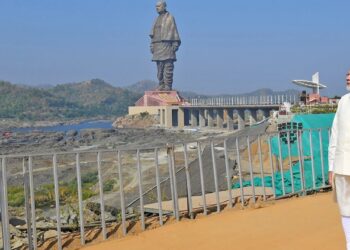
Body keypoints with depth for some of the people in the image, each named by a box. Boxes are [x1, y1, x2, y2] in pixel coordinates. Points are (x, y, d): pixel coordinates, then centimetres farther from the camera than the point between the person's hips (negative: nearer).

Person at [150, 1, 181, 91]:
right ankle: (161, 85, 8)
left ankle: (168, 86, -10)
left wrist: (175, 44, -11)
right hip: (158, 46, 7)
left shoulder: (170, 17, 2)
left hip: (167, 45, -7)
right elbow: (153, 34, 22)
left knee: (168, 67, -10)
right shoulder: (157, 19, 21)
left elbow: (174, 31, -3)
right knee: (159, 67, 5)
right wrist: (152, 45, 14)